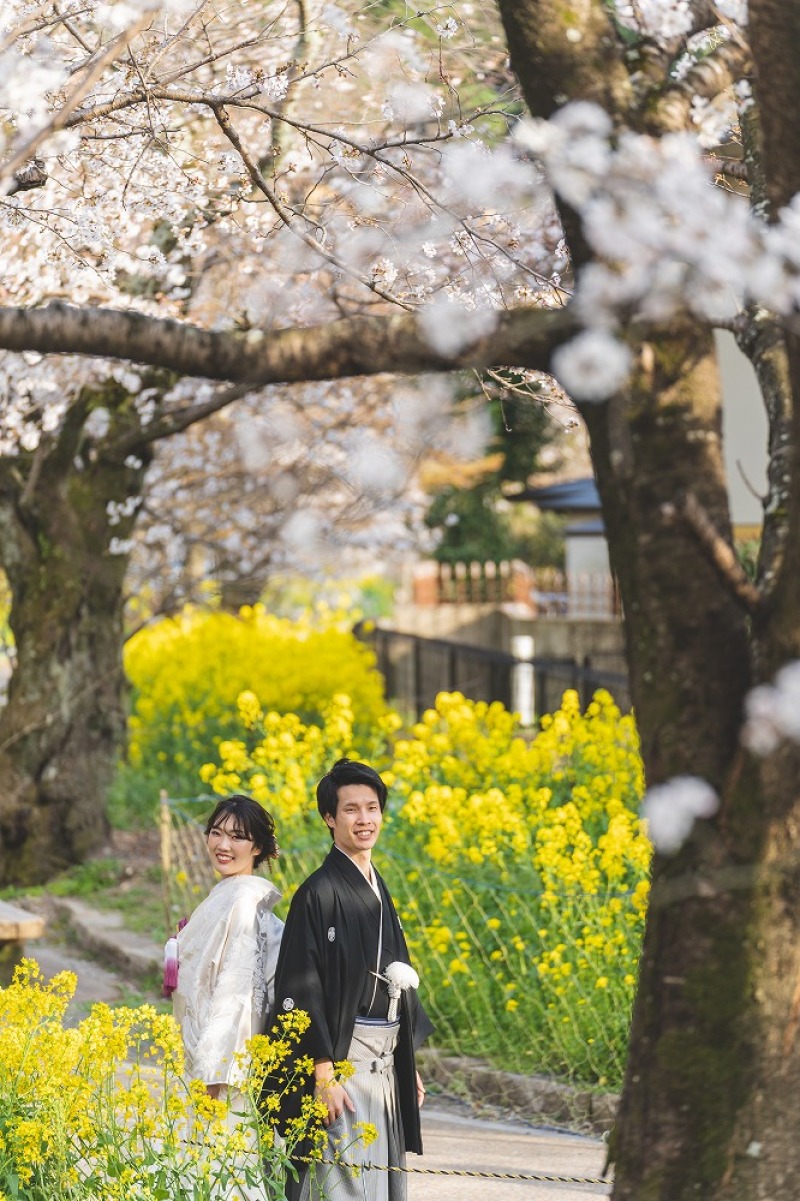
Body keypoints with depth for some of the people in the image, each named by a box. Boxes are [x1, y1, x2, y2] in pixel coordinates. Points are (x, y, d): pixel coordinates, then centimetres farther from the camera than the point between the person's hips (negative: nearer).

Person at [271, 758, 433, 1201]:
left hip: (385, 1060, 8)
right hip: (344, 1058, -8)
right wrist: (324, 1075, -20)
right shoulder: (318, 893, -11)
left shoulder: (376, 889, 14)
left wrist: (408, 1065, 18)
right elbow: (301, 990, -15)